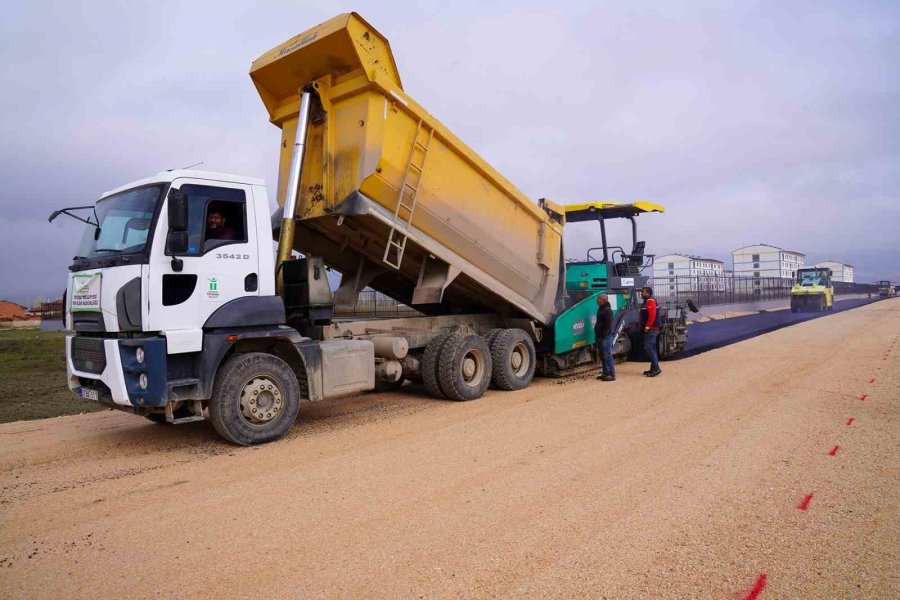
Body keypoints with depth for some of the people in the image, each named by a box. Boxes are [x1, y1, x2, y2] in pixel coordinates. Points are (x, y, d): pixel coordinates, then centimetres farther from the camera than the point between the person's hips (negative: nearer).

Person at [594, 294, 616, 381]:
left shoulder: (607, 310, -15)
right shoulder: (601, 309, 17)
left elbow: (608, 325, -21)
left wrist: (603, 335, -21)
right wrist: (597, 335, 18)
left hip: (605, 337, -10)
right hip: (600, 336, 10)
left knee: (607, 355, -8)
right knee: (602, 356, 14)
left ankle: (611, 375, -5)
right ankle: (605, 373, 21)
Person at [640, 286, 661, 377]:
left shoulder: (650, 301, -13)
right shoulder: (647, 301, 19)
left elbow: (652, 315, -23)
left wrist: (647, 327, -20)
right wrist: (643, 326, 17)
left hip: (650, 329, -11)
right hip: (650, 329, 11)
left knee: (648, 348, -13)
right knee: (651, 348, 13)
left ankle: (655, 368, -13)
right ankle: (653, 369, 17)